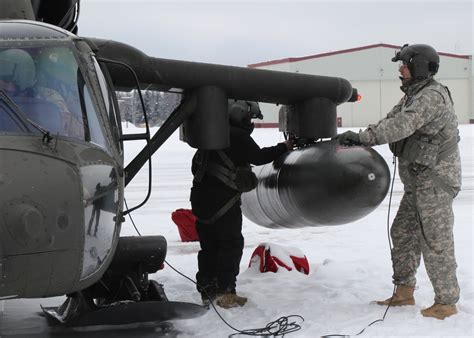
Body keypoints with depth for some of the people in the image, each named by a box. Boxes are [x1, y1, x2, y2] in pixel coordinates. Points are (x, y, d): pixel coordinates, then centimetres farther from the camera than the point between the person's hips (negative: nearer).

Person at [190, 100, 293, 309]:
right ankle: (225, 293, -3)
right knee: (232, 244, 0)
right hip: (223, 203, -9)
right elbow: (259, 157, -8)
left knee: (209, 246, 14)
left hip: (201, 199, 9)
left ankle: (207, 291, 19)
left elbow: (196, 164, 21)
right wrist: (284, 147, 4)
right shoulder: (238, 137, -12)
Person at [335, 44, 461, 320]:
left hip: (435, 179, -10)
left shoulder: (432, 97, -19)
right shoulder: (414, 96, 15)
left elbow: (401, 125, -31)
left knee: (435, 240, -5)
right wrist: (358, 138, -5)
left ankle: (447, 302, 3)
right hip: (418, 182, 10)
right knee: (403, 232, 13)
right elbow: (390, 120, 9)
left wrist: (363, 137, -33)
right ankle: (404, 292, 22)